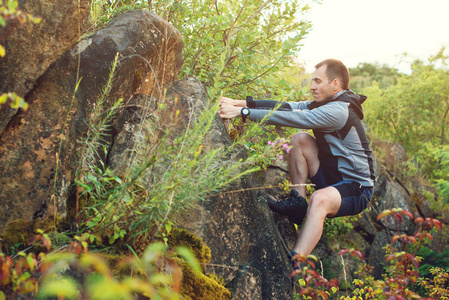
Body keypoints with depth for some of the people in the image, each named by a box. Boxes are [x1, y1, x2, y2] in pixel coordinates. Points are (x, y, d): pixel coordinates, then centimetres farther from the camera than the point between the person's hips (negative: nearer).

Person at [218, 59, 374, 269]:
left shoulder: (338, 111, -22)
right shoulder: (326, 103, 8)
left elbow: (291, 117, -29)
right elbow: (289, 107, 0)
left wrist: (243, 112, -30)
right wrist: (244, 103, -10)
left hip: (356, 189, -9)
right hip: (331, 176, 9)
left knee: (319, 199, -39)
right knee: (300, 139, -3)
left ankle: (293, 265, -46)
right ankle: (297, 203, -2)